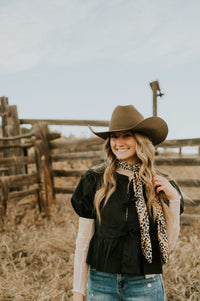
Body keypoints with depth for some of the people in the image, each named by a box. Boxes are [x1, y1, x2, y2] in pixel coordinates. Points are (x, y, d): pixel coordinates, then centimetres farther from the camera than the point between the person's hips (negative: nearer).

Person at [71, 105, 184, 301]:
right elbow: (83, 240, -1)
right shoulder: (95, 180, -5)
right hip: (101, 283, 0)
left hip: (145, 285, 1)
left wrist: (174, 199, -9)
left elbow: (169, 245, -1)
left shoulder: (161, 185, 0)